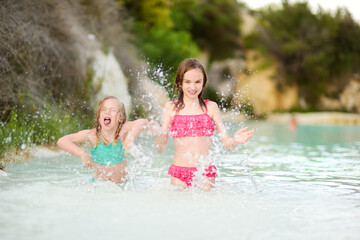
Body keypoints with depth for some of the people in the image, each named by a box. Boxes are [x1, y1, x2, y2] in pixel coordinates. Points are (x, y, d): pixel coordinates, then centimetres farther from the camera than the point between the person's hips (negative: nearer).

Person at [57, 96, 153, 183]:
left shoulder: (123, 131, -13)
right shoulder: (92, 134, -11)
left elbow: (143, 122, -30)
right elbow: (62, 141, -13)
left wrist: (131, 137, -46)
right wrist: (82, 154, -25)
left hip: (121, 185, 0)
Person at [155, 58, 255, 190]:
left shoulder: (210, 107, 6)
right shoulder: (171, 108, 5)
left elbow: (227, 144, 4)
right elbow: (160, 148, 1)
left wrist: (235, 140, -18)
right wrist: (158, 135, -20)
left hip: (205, 174, 0)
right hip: (179, 173, 0)